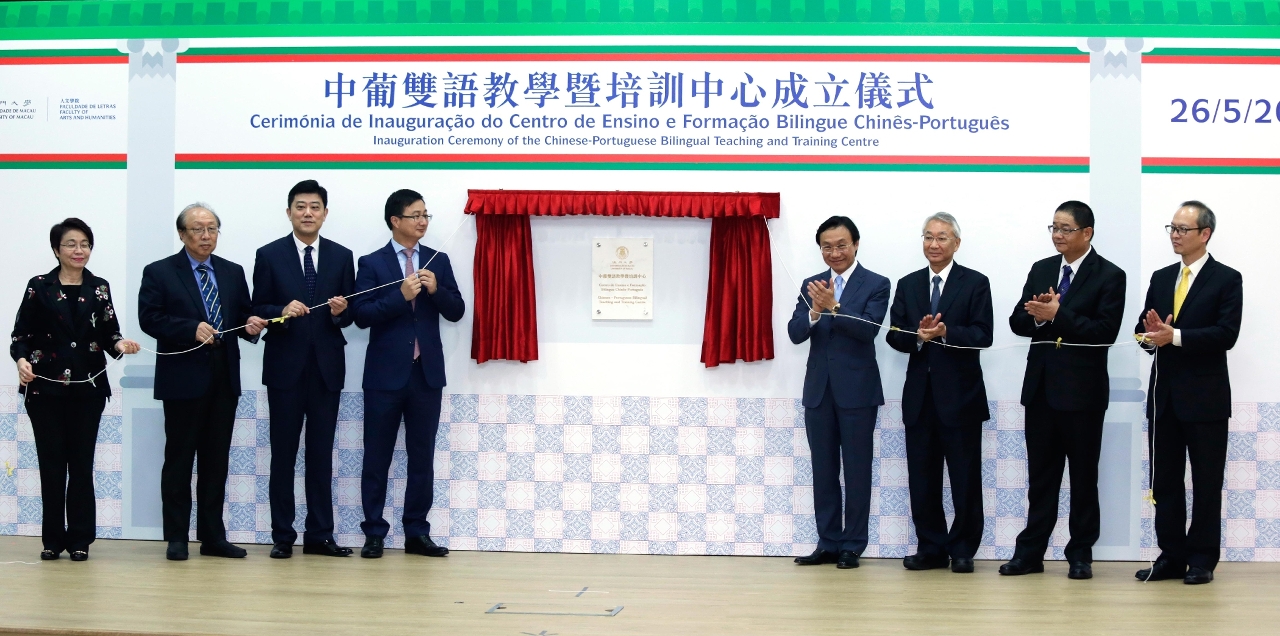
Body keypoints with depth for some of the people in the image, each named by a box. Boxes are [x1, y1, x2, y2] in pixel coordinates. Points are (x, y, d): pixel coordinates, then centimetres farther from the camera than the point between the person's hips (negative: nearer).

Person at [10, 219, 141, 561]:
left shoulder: (99, 288, 8)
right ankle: (53, 539, 10)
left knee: (81, 463, 2)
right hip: (46, 387, -1)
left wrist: (120, 344, -19)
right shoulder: (39, 287, 2)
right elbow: (20, 335, 0)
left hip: (88, 388, 1)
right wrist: (22, 360, -19)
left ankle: (80, 539, 8)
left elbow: (109, 333, 3)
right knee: (52, 463, 1)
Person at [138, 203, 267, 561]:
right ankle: (176, 538, 8)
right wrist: (191, 329, -20)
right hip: (183, 380, -4)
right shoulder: (159, 273, 0)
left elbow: (243, 316, 15)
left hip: (224, 380, 4)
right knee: (179, 459, 2)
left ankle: (213, 536, 13)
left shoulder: (233, 273, 14)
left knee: (216, 460, 8)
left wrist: (251, 326, -8)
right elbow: (149, 319, -9)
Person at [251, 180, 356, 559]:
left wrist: (341, 312, -15)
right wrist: (283, 311, -19)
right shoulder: (269, 255, 1)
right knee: (283, 453, 4)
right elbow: (257, 310, 0)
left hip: (327, 367, 2)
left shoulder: (341, 256, 7)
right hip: (285, 367, -2)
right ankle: (282, 536, 10)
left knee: (321, 453, 6)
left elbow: (349, 315, 7)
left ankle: (320, 535, 11)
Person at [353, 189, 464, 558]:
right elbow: (361, 316, -10)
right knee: (377, 457, 3)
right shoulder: (372, 263, -1)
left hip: (427, 373, 3)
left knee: (422, 457, 6)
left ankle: (417, 533, 13)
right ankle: (374, 533, 9)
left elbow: (456, 312, 5)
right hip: (386, 374, -3)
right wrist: (401, 295, -20)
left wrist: (436, 290, -13)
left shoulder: (438, 261, 8)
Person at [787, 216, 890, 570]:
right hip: (818, 390, 4)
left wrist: (834, 307, -30)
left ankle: (852, 546, 8)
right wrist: (815, 311, -22)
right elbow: (795, 334, -3)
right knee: (823, 471, 8)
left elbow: (869, 330, -17)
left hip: (857, 390, -4)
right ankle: (827, 544, 15)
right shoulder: (811, 285, 8)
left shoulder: (876, 285, -3)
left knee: (856, 471, 2)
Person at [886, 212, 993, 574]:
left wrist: (944, 332, -23)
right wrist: (918, 337, -16)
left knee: (965, 477, 2)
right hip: (920, 393, 4)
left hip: (961, 394, -4)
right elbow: (894, 335, 5)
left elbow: (983, 336, -10)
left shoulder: (975, 284, 0)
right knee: (922, 478, 7)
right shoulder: (907, 285, 11)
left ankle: (963, 550, 12)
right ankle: (931, 548, 16)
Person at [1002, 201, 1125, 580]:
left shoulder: (1109, 276, -6)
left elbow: (1105, 332, -17)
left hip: (1081, 390, -5)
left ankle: (1080, 555, 13)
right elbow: (1018, 322, 7)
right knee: (1040, 474, 9)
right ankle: (1030, 552, 13)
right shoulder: (1041, 270, 11)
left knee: (1083, 476, 6)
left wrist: (1057, 314, -19)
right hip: (1041, 387, 5)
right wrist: (1037, 315, -14)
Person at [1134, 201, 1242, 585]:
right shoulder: (1160, 278, 13)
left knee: (1207, 482, 2)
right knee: (1164, 480, 7)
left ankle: (1202, 559, 9)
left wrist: (1175, 335, -21)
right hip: (1164, 395, 5)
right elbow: (1143, 328, 11)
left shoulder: (1227, 280, -3)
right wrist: (1151, 335, -13)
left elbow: (1226, 334, -14)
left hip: (1204, 396, -5)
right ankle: (1172, 556, 14)